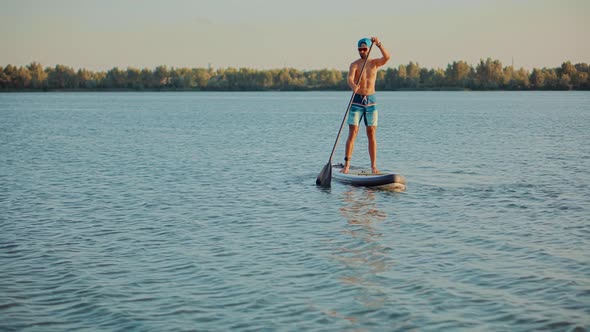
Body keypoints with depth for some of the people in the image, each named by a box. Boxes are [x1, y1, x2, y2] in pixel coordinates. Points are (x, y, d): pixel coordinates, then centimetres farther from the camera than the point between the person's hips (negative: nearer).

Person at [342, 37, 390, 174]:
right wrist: (353, 86, -45)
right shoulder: (355, 64, -3)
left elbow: (387, 57, -15)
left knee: (371, 135, 2)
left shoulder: (375, 63, 5)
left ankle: (374, 166, 3)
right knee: (352, 134, -7)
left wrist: (378, 44, -30)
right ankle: (347, 164, -7)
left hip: (371, 101, 2)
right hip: (357, 101, -2)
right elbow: (350, 78, -22)